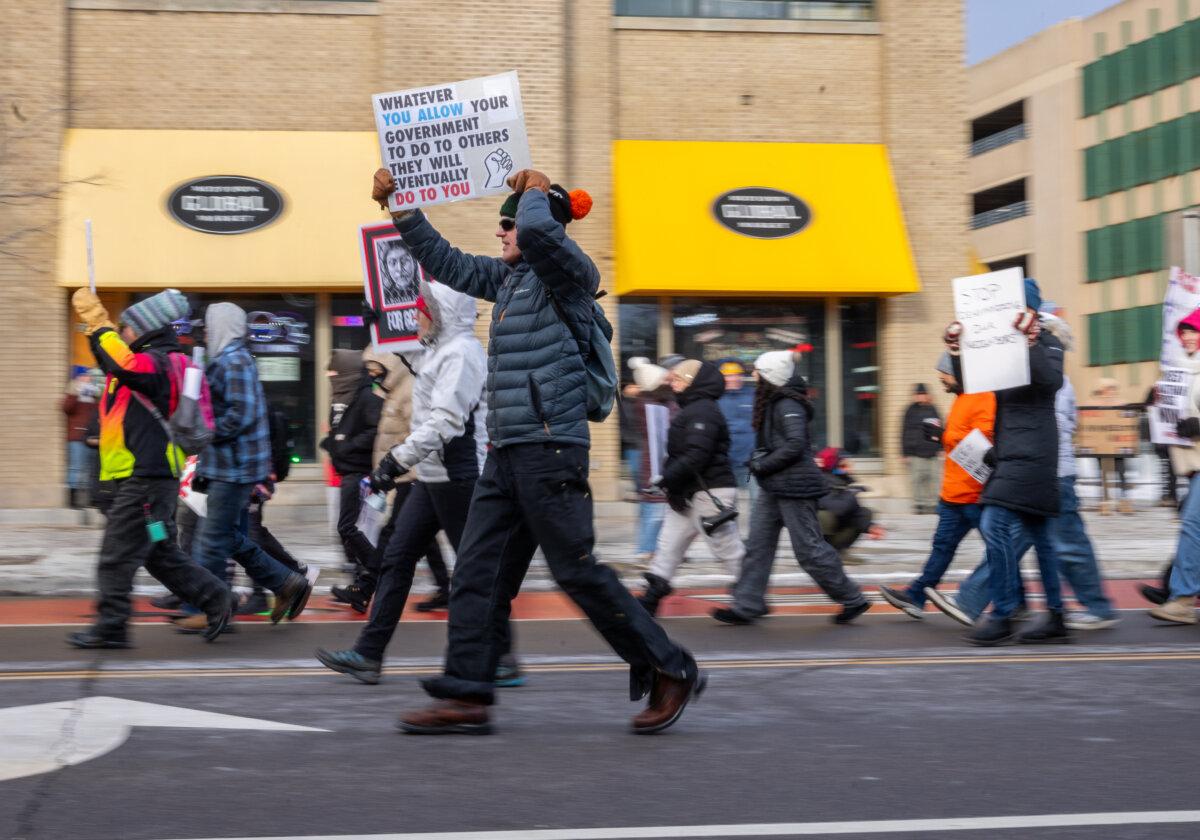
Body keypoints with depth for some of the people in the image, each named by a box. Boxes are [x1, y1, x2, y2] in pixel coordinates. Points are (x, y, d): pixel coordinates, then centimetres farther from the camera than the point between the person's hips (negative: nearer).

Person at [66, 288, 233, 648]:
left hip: (145, 480, -11)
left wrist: (99, 323, -27)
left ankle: (110, 627, 2)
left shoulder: (155, 362, -14)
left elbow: (123, 362, -34)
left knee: (116, 557, -5)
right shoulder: (153, 363, 19)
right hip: (147, 478, 11)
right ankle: (215, 600, 15)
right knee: (161, 555, 14)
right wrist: (95, 324, 27)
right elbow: (112, 360, 37)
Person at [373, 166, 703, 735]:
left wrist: (535, 190, -6)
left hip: (549, 448, -9)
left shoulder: (569, 274, -6)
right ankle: (466, 696, 7)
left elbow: (537, 228, -27)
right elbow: (445, 262, 28)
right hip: (505, 453, 9)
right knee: (477, 575, 4)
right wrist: (400, 208, 24)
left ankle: (670, 672, 7)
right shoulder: (506, 278, 18)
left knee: (578, 572, -5)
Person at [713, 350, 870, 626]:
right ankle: (747, 606, 10)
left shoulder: (788, 406, -16)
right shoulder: (773, 403, 13)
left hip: (794, 487, -10)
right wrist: (759, 462, 8)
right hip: (775, 489, 10)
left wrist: (762, 465, -19)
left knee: (809, 548, -4)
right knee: (758, 544, 7)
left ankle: (852, 599, 8)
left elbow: (795, 445, -25)